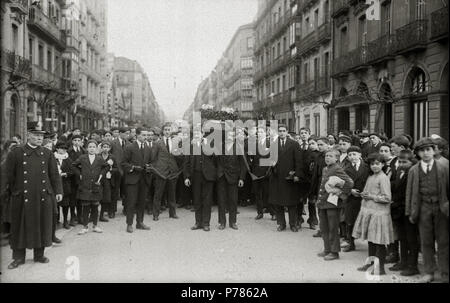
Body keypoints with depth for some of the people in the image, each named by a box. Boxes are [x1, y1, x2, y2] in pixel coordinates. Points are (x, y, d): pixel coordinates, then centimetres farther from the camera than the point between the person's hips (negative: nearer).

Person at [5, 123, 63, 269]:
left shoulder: (47, 154, 8)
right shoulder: (16, 153, 0)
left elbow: (54, 174, 10)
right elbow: (9, 175, 2)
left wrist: (58, 191, 5)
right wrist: (10, 191, 0)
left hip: (43, 197, 2)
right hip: (22, 196, -2)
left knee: (42, 225, 9)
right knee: (20, 227, 5)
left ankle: (39, 255, 24)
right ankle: (19, 257, 18)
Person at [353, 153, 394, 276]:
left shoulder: (383, 178, -11)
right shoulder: (370, 177, 13)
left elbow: (387, 198, -15)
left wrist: (372, 197, -13)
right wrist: (364, 195, 4)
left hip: (379, 213, -8)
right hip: (368, 212, 8)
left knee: (379, 241, -2)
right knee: (370, 240, 15)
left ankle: (380, 268, 7)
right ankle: (371, 263, 27)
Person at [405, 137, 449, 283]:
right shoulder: (413, 170, 4)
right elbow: (410, 192, 6)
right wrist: (410, 212, 3)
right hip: (423, 208, 1)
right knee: (426, 242, 8)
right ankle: (429, 272, 20)